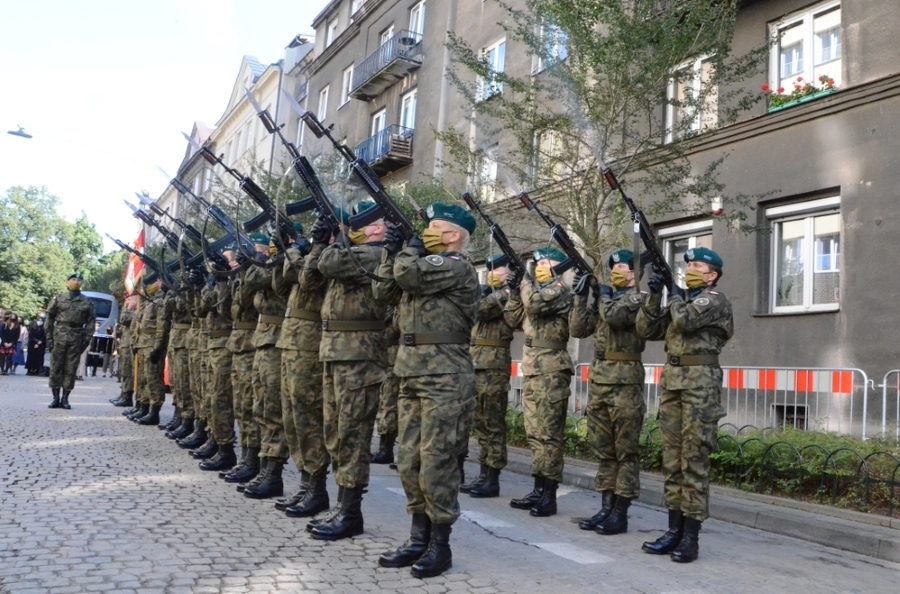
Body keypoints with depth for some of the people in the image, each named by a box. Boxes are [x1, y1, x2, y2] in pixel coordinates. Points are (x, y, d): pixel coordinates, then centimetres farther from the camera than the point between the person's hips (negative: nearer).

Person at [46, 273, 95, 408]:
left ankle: (65, 398, 8)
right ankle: (56, 398, 7)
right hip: (59, 337, 0)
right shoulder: (58, 298, 7)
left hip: (76, 340, 0)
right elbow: (50, 318, 6)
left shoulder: (87, 302, 8)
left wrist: (86, 340, -4)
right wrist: (49, 337, -2)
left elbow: (90, 322, 5)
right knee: (55, 368, 0)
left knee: (71, 370, 2)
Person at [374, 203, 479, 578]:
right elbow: (384, 292, 18)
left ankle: (440, 545, 8)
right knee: (410, 460, 11)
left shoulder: (458, 268, -9)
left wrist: (410, 249, -1)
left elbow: (408, 274, -21)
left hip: (445, 378, -9)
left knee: (436, 461, -4)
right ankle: (419, 538, 21)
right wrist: (391, 252, 10)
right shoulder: (423, 266, 18)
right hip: (411, 375, 9)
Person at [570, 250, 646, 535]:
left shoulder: (638, 299, -3)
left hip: (625, 380, -7)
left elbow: (615, 316, -21)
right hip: (598, 378, 8)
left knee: (625, 449, -2)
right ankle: (606, 508, 18)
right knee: (603, 448, 10)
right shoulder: (604, 298, 17)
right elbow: (578, 329, 11)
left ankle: (621, 514, 3)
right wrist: (582, 297, 3)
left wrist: (604, 294, -3)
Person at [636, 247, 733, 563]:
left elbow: (684, 321, -20)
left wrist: (674, 295, -1)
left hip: (700, 381, -8)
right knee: (671, 456, 8)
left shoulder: (714, 299, -3)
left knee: (694, 458, -5)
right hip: (671, 380, 8)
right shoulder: (682, 299, 19)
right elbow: (647, 330, 13)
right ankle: (675, 530, 15)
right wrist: (655, 296, 3)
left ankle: (691, 535, 1)